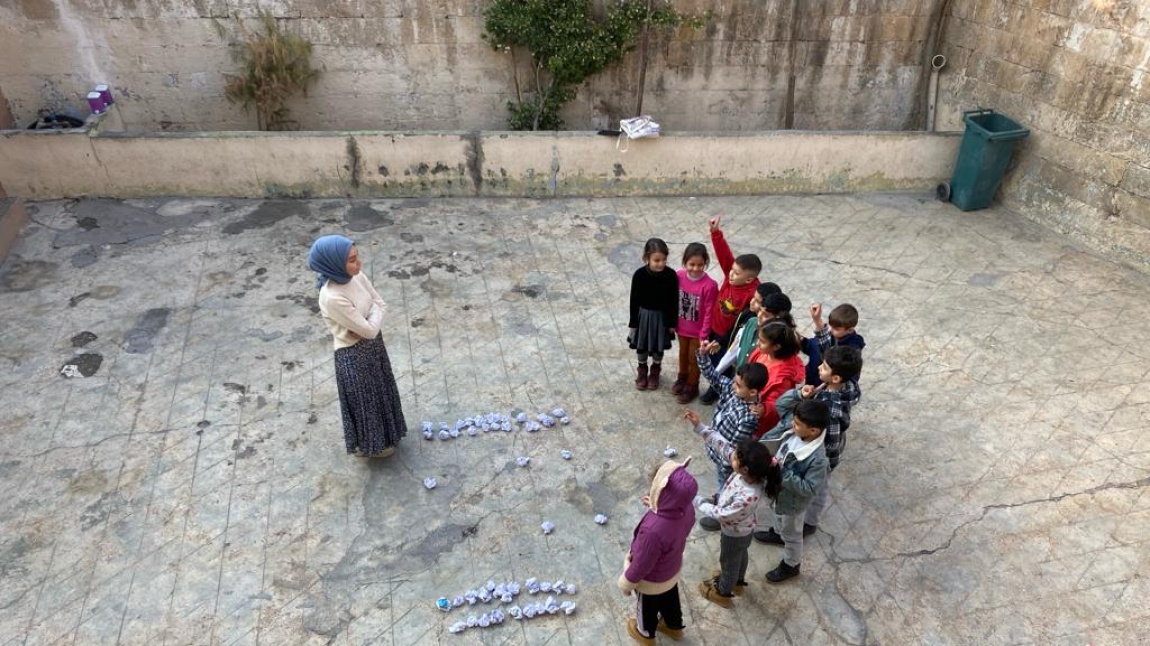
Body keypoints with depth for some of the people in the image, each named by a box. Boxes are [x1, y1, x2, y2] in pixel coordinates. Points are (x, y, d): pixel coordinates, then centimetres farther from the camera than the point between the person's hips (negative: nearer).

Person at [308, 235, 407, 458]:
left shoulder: (356, 276, -11)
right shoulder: (332, 298, -34)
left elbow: (379, 303, -1)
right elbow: (369, 330, -29)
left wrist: (366, 324, -17)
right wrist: (370, 322, -11)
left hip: (372, 344, 8)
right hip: (353, 354, -8)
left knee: (379, 390, 28)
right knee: (364, 399, 16)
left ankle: (383, 430, 54)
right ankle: (369, 444, 42)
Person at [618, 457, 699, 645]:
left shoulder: (653, 530, -47)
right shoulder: (687, 509, -27)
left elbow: (641, 565, -29)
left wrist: (626, 583, -10)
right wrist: (656, 505, -1)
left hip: (651, 580, -5)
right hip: (672, 569, 5)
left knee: (647, 607, 28)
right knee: (670, 600, 35)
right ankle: (674, 627, 64)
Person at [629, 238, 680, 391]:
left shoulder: (671, 275, -19)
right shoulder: (639, 275, -20)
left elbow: (674, 301, -8)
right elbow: (634, 300, -10)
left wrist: (672, 322, -2)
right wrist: (633, 323, -4)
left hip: (662, 316, 0)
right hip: (644, 315, 0)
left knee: (659, 348, 18)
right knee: (642, 346, 19)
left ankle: (655, 370, 44)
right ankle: (642, 370, 44)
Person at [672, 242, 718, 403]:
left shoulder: (709, 285, -28)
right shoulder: (679, 276, -15)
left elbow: (709, 313, -19)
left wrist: (704, 335, -14)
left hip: (697, 331, -4)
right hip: (681, 327, 4)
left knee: (694, 359, 16)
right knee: (682, 354, 26)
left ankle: (692, 387, 38)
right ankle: (682, 379, 51)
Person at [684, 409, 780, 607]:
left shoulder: (749, 497, -46)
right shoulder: (748, 472, -26)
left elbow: (720, 514, -33)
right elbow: (723, 445, -20)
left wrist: (696, 501, -23)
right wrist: (699, 426, -24)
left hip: (735, 533, -7)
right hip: (741, 529, 7)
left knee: (729, 561, 23)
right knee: (739, 555, 34)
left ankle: (723, 593, 52)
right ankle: (737, 581, 63)